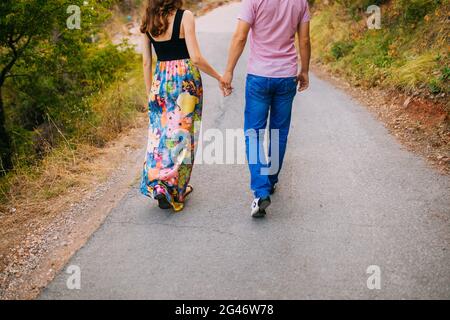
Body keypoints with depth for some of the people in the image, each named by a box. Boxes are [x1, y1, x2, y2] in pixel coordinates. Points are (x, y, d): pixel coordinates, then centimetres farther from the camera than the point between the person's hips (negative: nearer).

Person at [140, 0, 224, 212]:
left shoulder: (148, 22, 3)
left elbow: (146, 62, 5)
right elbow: (196, 58, -17)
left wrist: (149, 92, 14)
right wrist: (219, 77, -4)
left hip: (161, 80, 5)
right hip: (186, 79, -4)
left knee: (161, 133, 15)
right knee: (181, 135, 5)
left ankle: (156, 185, 19)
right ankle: (170, 189, 7)